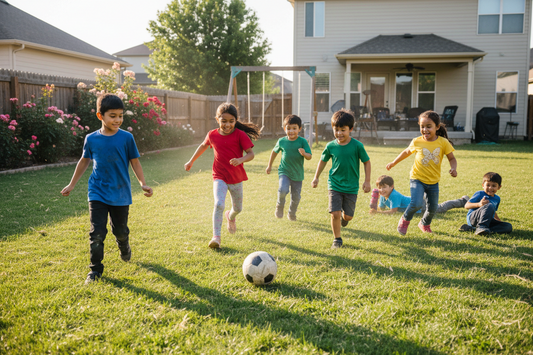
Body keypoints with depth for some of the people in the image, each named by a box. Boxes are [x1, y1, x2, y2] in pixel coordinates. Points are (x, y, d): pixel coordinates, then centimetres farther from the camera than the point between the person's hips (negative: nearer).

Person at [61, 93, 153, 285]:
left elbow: (135, 162, 1)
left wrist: (143, 184, -8)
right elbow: (84, 161, 12)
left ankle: (125, 250, 48)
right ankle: (95, 270, 10)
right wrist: (71, 185, 17)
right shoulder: (91, 139, -2)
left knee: (120, 230, 15)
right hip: (97, 193, 0)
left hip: (120, 194, 0)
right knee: (97, 233, -5)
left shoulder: (126, 138, -7)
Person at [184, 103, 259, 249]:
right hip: (219, 177, 0)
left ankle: (230, 216, 54)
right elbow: (203, 146, 17)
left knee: (238, 208, 17)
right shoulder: (212, 135, -4)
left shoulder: (240, 135, -12)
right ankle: (216, 237, -16)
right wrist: (191, 161, 24)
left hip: (236, 177, 1)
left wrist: (240, 160, -34)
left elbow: (250, 153, -14)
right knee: (219, 204, -22)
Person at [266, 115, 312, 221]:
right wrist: (269, 165, 19)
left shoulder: (302, 141, -10)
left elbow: (310, 157, -12)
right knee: (283, 190, -25)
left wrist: (304, 154, -35)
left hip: (297, 174, 1)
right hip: (284, 172, 0)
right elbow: (274, 152, 14)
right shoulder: (281, 141, -5)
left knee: (296, 197, 9)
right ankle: (280, 205, 6)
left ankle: (291, 213, 37)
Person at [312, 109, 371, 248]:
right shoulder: (331, 146, -5)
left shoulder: (357, 145, -10)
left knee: (348, 215, 8)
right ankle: (337, 239, 11)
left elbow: (366, 162, 1)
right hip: (334, 185, 0)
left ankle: (344, 217, 47)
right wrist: (316, 178, 14)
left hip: (351, 186, 0)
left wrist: (367, 181, -2)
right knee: (335, 213, -10)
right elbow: (323, 161, 12)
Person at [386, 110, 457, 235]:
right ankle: (405, 219, 9)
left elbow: (452, 158, -1)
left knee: (432, 208, 11)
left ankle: (425, 224, 43)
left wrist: (453, 168, -22)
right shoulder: (416, 142, -7)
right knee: (416, 204, -22)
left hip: (433, 181, 2)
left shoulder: (443, 142, -8)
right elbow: (406, 152, 12)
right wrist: (394, 162, 19)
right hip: (418, 179, -2)